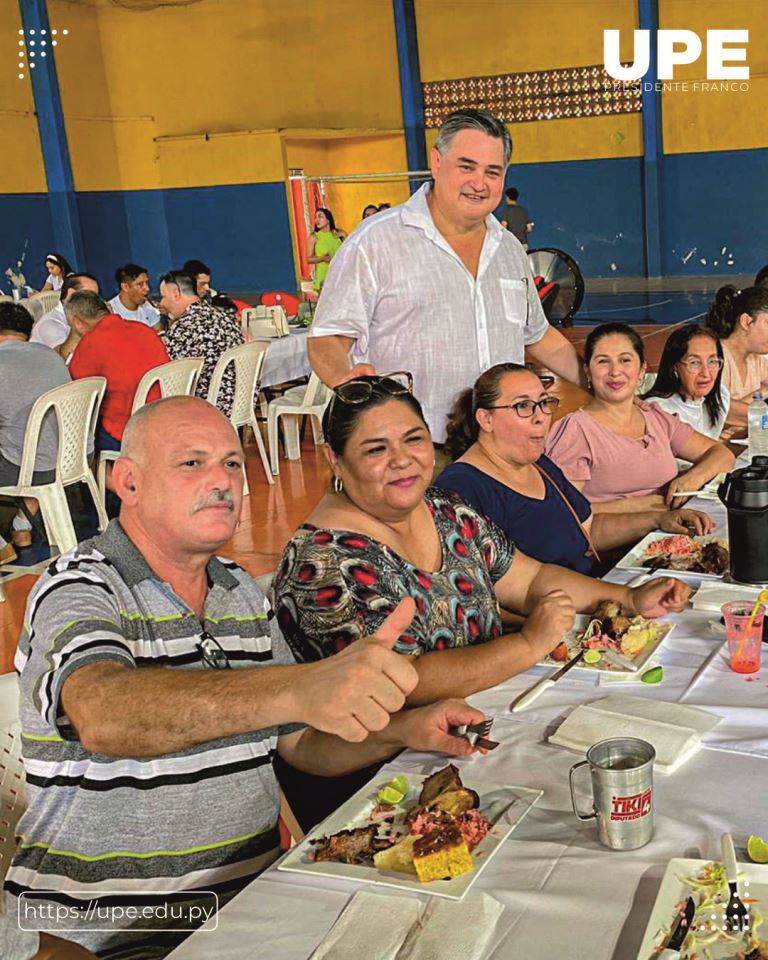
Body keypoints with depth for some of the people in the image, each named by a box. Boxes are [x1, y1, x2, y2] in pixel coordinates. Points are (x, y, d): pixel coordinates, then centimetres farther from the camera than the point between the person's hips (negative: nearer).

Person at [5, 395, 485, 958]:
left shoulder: (244, 593, 10)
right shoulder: (78, 589, -13)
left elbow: (301, 742, 14)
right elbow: (104, 718, -35)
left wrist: (401, 730, -6)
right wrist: (300, 687, -50)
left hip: (250, 897, 7)